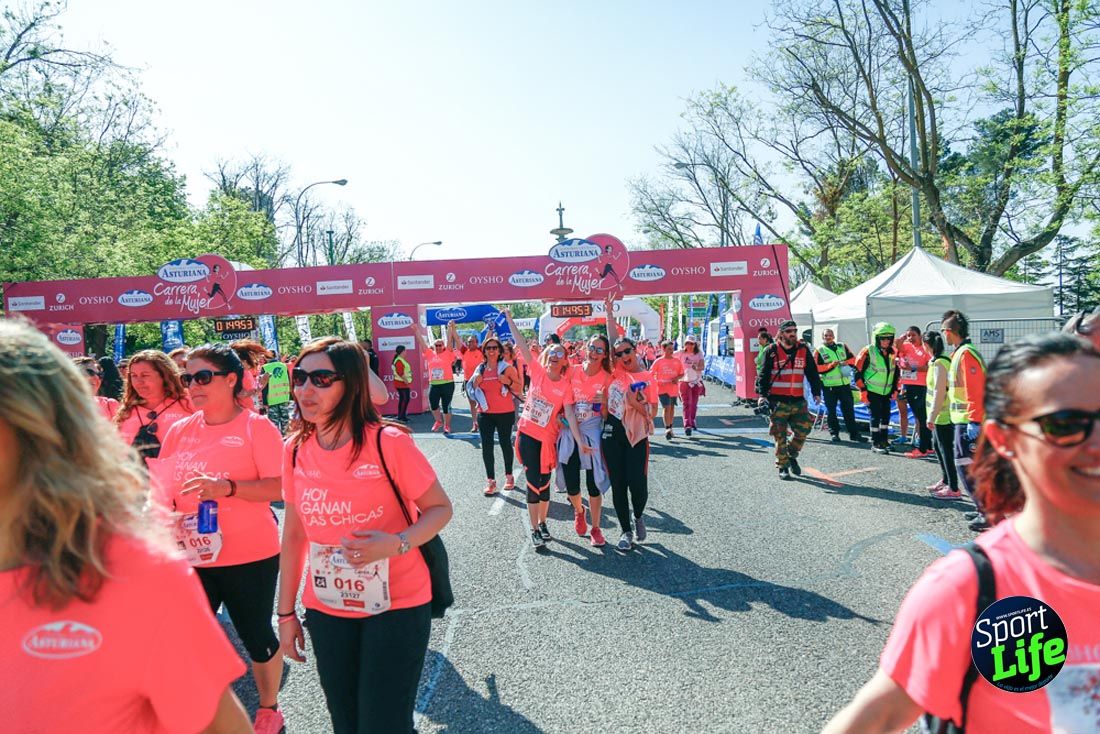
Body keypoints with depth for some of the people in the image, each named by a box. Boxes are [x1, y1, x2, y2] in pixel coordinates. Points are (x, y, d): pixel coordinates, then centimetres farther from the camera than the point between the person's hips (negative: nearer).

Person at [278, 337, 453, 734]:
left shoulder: (389, 443, -16)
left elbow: (440, 508, -9)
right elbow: (294, 534, 8)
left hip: (396, 606, -4)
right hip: (326, 611, 4)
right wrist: (286, 612, 11)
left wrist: (394, 544, -27)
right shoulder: (295, 450, -2)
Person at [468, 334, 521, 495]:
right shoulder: (479, 369, 6)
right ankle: (490, 480, 6)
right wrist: (476, 382, -7)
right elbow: (472, 392, 13)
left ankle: (509, 476, 23)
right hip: (486, 413, 3)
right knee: (486, 446, 0)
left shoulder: (507, 367, -5)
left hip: (505, 413, -3)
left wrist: (508, 381, -20)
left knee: (505, 443, 7)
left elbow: (519, 389, -2)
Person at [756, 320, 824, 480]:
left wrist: (816, 393, 6)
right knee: (780, 436, 0)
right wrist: (762, 394, -13)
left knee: (803, 429, 0)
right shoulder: (772, 351, -1)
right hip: (777, 401, -3)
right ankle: (783, 466, 14)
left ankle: (792, 456, 26)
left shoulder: (803, 349, 9)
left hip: (798, 400, 3)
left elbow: (812, 373, 13)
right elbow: (763, 374, -3)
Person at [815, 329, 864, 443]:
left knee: (849, 409, 6)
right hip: (829, 386, -3)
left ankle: (854, 433, 11)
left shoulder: (843, 347, 12)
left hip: (845, 384, 3)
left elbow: (853, 359, 14)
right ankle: (834, 433, 12)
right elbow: (816, 368, -8)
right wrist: (830, 365, -19)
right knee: (831, 410, 2)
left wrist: (847, 362, -7)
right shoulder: (819, 351, 0)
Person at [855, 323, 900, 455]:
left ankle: (884, 441, 22)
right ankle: (875, 444, 1)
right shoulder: (867, 352, -15)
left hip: (886, 392, 6)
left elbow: (896, 372, 17)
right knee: (876, 417, -6)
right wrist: (863, 391, -15)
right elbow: (858, 372, -13)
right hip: (872, 391, -6)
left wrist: (895, 389, 14)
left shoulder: (892, 353, 4)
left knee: (886, 416, 9)